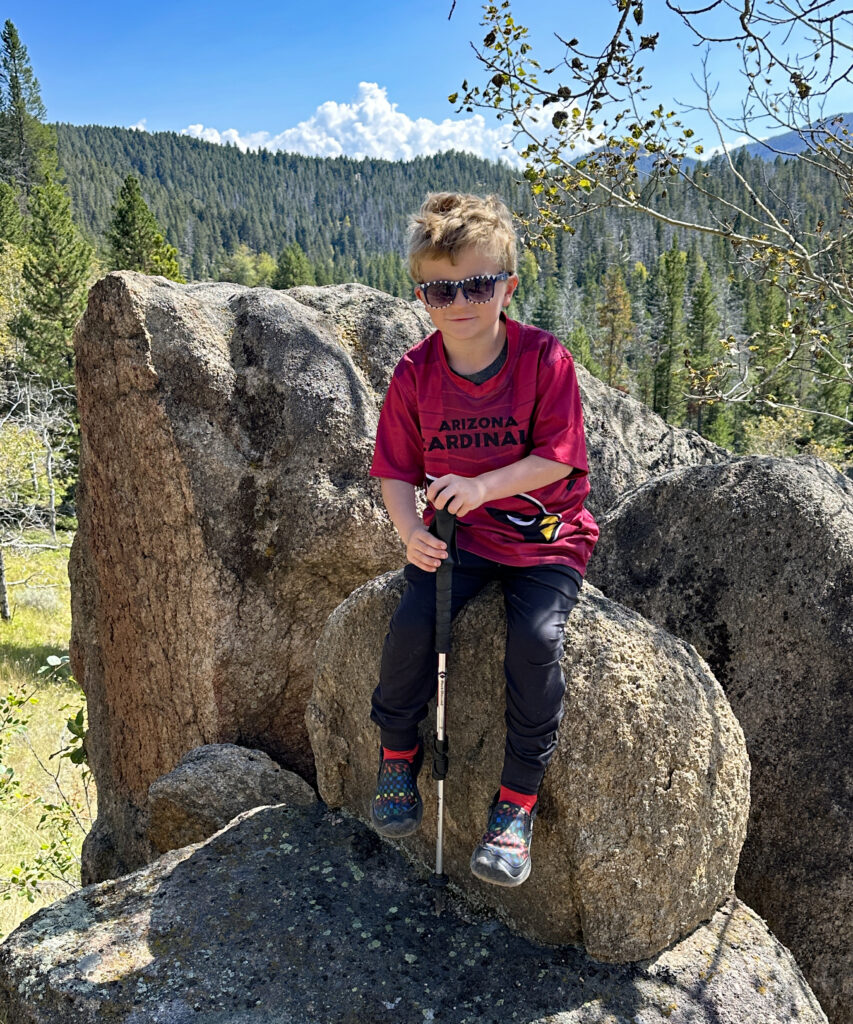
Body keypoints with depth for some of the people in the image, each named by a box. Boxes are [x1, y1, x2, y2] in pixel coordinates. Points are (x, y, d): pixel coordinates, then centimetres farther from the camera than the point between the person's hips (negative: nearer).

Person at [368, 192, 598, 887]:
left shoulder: (544, 358, -11)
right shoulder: (415, 374, -3)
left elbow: (558, 459, -13)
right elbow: (397, 471, 1)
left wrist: (482, 485, -26)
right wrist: (412, 532, -18)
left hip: (546, 534, -2)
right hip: (458, 532, 2)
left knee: (536, 639, -24)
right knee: (413, 623, -20)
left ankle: (518, 801, -3)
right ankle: (398, 755, 9)